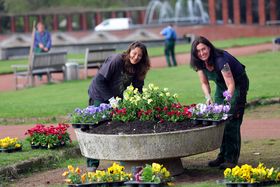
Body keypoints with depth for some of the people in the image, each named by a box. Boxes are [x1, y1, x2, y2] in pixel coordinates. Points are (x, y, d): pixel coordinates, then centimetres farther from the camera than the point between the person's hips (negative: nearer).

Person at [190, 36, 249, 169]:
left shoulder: (220, 59, -34)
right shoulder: (199, 63, -13)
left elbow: (231, 84, -35)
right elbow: (204, 83, -5)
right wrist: (208, 98, -23)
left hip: (238, 84, -7)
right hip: (221, 85, 7)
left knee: (231, 121, -13)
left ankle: (232, 159, -12)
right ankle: (223, 155, 10)